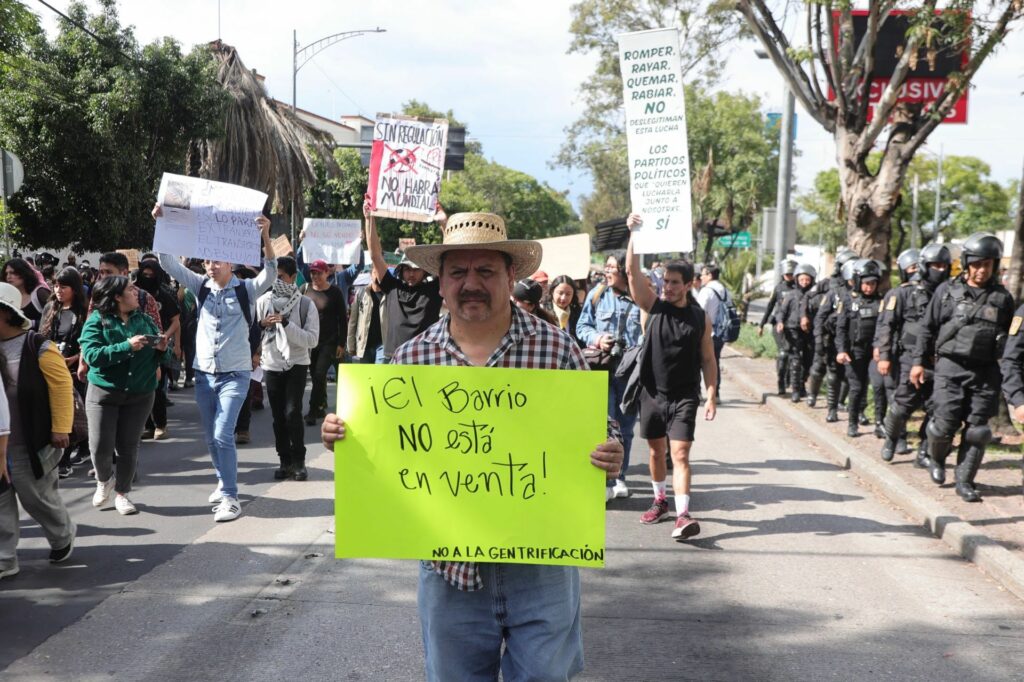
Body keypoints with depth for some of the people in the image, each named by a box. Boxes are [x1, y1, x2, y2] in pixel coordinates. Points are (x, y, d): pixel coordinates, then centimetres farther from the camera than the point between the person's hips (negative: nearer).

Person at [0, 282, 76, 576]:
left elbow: (61, 386, -12)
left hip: (30, 442, -5)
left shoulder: (37, 347, -13)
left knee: (36, 496, 7)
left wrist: (60, 428, -14)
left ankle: (63, 539, 33)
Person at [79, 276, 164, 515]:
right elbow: (92, 355, -19)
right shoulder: (97, 321, -7)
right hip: (103, 393, -3)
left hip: (140, 394, 3)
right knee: (101, 447, -4)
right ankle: (104, 480, 27)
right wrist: (127, 346, -26)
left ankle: (121, 492, 23)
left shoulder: (145, 320, 5)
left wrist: (161, 349, -13)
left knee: (128, 446, 6)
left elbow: (155, 357, 10)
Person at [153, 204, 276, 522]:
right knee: (211, 436, 13)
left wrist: (266, 236, -36)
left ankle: (230, 496, -8)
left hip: (235, 374, -5)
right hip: (204, 373, 5)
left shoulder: (246, 290, -5)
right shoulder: (201, 287, 5)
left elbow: (270, 273, -23)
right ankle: (224, 482, 32)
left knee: (223, 434, -13)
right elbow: (169, 264, -1)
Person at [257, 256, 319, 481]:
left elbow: (312, 339, -12)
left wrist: (286, 323, -21)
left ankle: (298, 461, 2)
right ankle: (285, 461, 16)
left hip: (296, 364, -3)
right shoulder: (263, 301, 2)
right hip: (272, 364, 3)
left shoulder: (305, 304, -5)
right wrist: (262, 325, -13)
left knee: (292, 412, -11)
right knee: (278, 416, 6)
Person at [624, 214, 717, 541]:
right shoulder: (654, 306, -1)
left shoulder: (700, 318, -1)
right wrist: (634, 233, -21)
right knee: (656, 450, 15)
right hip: (653, 392, 2)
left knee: (680, 454, -11)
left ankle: (683, 516, -17)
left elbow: (708, 359, 3)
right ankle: (660, 502, 34)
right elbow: (632, 271, -12)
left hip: (684, 397, -2)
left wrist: (711, 395, -5)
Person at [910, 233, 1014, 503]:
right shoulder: (947, 291, 1)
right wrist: (918, 361, 3)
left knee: (977, 430, 2)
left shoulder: (1003, 298, 5)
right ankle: (937, 459, 27)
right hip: (950, 367, -2)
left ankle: (965, 481, 12)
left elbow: (1010, 338, 10)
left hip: (986, 372, 2)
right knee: (944, 424, -4)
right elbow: (928, 328, 6)